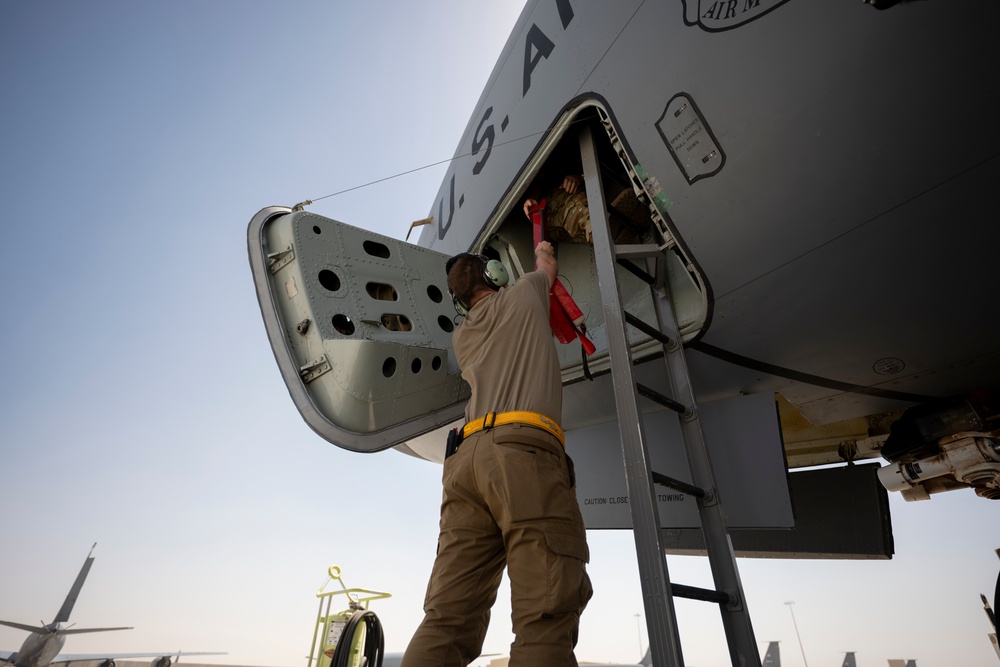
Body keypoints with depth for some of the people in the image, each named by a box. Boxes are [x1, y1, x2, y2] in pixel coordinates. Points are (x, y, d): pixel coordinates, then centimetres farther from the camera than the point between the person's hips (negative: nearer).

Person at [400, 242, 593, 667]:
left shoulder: (462, 337, 30)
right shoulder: (523, 294, 20)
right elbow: (548, 266, 43)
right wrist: (543, 250, 68)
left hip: (467, 456, 6)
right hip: (524, 449, -5)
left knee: (447, 620, 1)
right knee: (546, 619, -11)